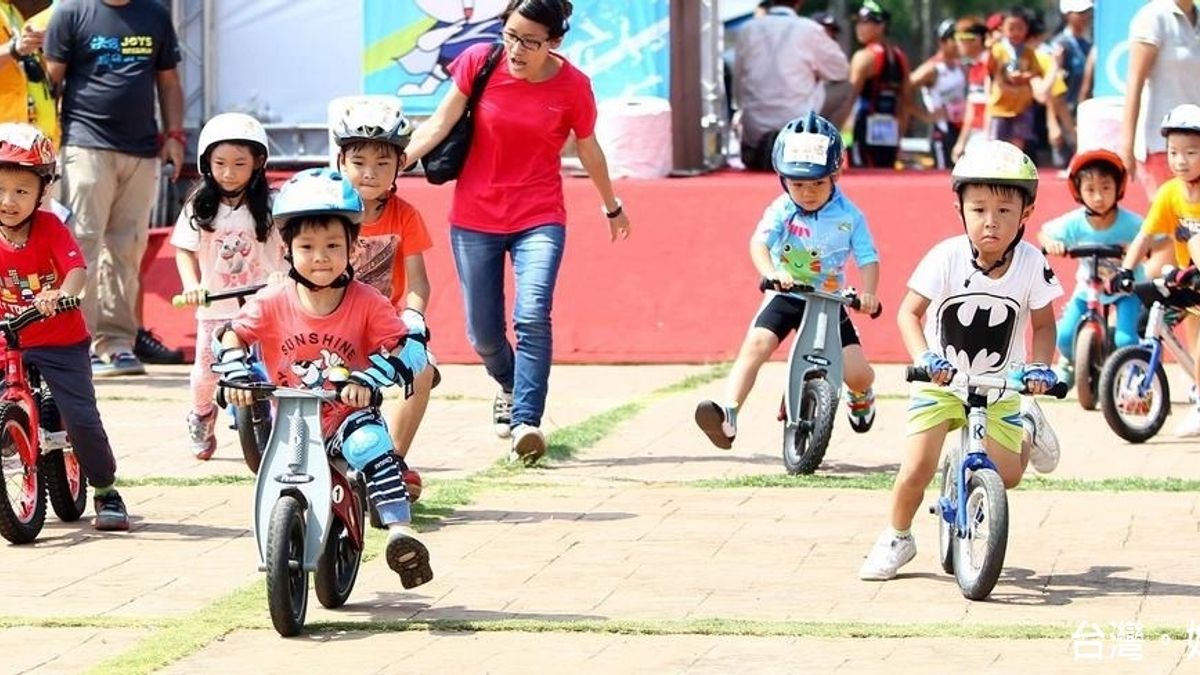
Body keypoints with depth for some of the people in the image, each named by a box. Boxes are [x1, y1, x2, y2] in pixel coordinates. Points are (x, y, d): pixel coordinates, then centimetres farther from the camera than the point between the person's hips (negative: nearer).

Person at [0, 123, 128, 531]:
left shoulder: (50, 228, -11)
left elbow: (76, 269, -23)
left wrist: (60, 296, -43)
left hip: (61, 342, -3)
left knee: (81, 418, -8)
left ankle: (106, 493, 11)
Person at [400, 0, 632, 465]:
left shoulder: (573, 86, -7)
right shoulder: (479, 63, -7)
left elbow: (588, 150, 8)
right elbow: (441, 123, -6)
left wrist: (612, 207, 21)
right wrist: (396, 159, -22)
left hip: (539, 220, -1)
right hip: (475, 220, 2)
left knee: (533, 315, -23)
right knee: (483, 334, 8)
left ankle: (526, 422, -24)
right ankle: (510, 387, 41)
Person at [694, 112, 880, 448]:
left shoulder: (849, 216, -7)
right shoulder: (781, 210, -8)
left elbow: (868, 258, -10)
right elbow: (759, 242, -22)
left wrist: (867, 294, -29)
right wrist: (772, 273, -43)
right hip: (785, 297, 0)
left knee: (857, 373, -7)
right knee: (756, 344, -26)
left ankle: (861, 397, 32)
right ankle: (727, 413, -35)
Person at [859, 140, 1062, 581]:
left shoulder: (1031, 263, -14)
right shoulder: (947, 258, -20)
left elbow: (1043, 324, 0)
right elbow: (909, 313, -15)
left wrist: (1039, 366, -17)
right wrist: (924, 358, -31)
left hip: (998, 387, 2)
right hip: (941, 381, -1)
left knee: (1007, 475, -2)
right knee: (917, 469, -13)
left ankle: (1027, 428, 32)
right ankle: (896, 540, 14)